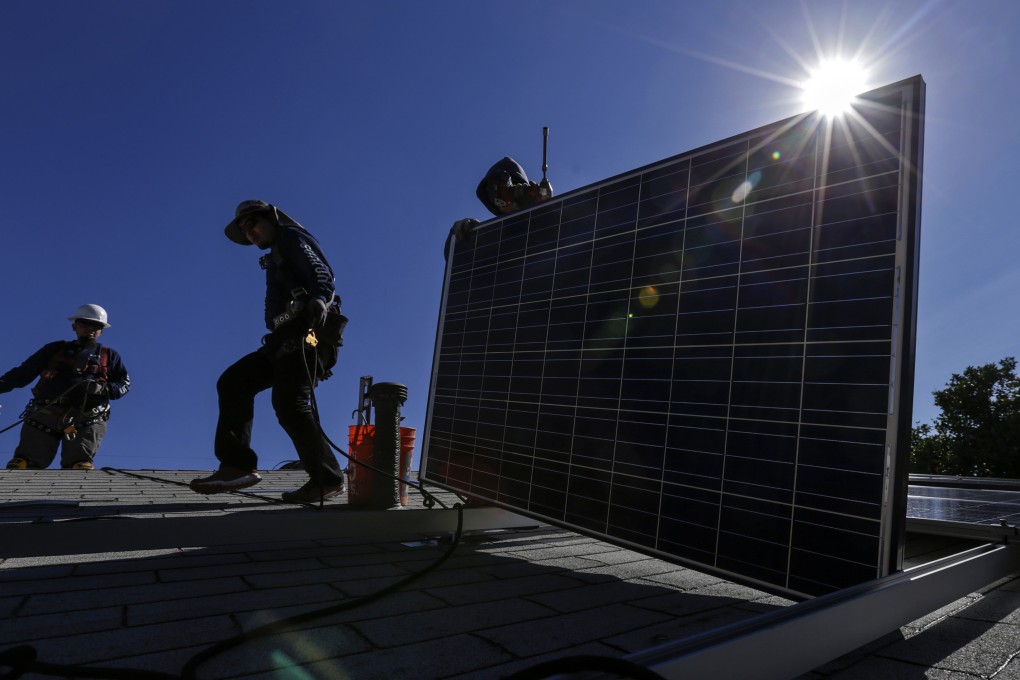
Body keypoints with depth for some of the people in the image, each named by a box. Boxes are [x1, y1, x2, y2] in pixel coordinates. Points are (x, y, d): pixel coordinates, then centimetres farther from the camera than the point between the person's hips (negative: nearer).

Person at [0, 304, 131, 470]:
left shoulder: (109, 355, 19)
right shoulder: (55, 349, 21)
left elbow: (124, 383, 14)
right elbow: (23, 373, 21)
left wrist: (105, 389, -7)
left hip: (86, 420, -2)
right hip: (46, 415, 2)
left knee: (80, 466, -15)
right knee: (23, 464, -7)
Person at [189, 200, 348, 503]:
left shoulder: (293, 238, 6)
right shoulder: (276, 258, 33)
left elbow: (323, 276, -12)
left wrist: (319, 301, -33)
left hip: (308, 334, -10)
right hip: (287, 339, 10)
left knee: (289, 404, -18)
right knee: (233, 383, 3)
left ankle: (327, 479, -10)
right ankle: (238, 466, -2)